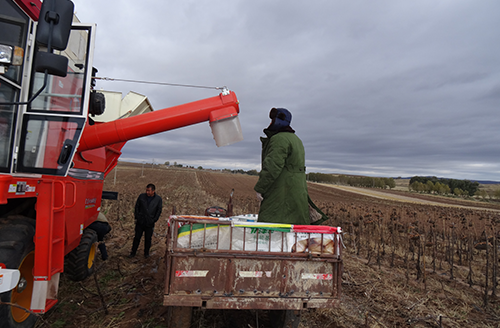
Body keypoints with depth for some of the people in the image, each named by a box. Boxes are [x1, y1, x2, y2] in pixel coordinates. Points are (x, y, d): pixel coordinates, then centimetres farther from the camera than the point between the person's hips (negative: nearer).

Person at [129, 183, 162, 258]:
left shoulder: (158, 199, -4)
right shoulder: (141, 196, -2)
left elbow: (159, 211, 2)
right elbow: (137, 207, 7)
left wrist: (154, 220, -2)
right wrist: (137, 217, 1)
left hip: (150, 223, -1)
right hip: (140, 221, 1)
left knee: (148, 239, 9)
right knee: (137, 237, 9)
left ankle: (146, 253, 27)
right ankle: (133, 252, 24)